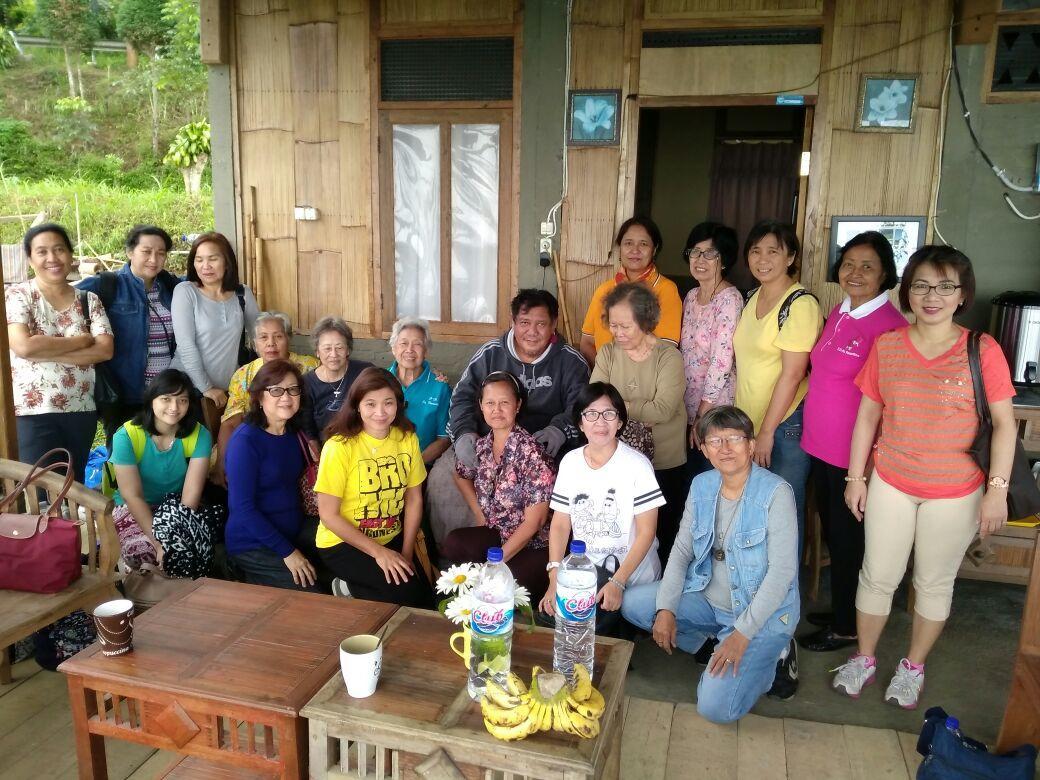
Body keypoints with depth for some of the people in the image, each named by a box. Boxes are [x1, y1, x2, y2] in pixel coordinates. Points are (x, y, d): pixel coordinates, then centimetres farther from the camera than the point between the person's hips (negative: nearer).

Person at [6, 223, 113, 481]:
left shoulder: (89, 300, 7)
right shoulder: (17, 295, -3)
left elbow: (105, 350, -6)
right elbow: (24, 346, -18)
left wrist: (44, 351, -13)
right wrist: (81, 340, -11)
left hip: (81, 411, 3)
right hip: (32, 412, -3)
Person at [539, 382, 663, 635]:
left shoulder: (637, 465, -9)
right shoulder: (570, 462, 5)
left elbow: (646, 531, -9)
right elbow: (560, 524, 4)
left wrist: (617, 582, -18)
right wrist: (555, 578, -9)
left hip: (630, 572, -4)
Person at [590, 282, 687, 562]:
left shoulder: (668, 356, -10)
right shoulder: (607, 353, 2)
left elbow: (663, 410, -21)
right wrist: (640, 413, -22)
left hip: (665, 464, -2)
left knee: (663, 534, 9)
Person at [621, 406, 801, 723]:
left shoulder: (775, 493, -19)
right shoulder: (702, 486, -1)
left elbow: (782, 571, -21)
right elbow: (682, 549, 2)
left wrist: (742, 634, -24)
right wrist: (666, 609, -10)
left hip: (762, 612, -6)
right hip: (708, 598, 6)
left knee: (715, 707, -19)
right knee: (632, 603, -7)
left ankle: (772, 658, 8)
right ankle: (715, 642, 11)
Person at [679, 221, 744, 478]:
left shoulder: (729, 299, -15)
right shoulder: (691, 296, 9)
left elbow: (722, 362, -19)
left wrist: (703, 414, -17)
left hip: (716, 409, -7)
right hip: (690, 405, 7)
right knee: (690, 479, 16)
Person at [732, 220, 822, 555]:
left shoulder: (800, 304, -15)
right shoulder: (752, 299, 10)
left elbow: (792, 374, -18)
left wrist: (767, 432, -16)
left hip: (785, 424, -7)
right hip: (749, 422, 7)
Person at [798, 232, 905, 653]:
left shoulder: (890, 325, -18)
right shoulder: (838, 312, 6)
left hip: (853, 454, -8)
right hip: (819, 445, 8)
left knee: (848, 539, 8)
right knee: (831, 533, 20)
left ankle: (846, 627, 27)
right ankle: (840, 610, 39)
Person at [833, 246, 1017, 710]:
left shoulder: (983, 351, -10)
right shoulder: (886, 346, -3)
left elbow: (1004, 423, -7)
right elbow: (867, 414, 3)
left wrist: (997, 489, -12)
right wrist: (856, 477, 3)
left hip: (955, 493, -1)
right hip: (891, 484, 2)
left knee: (935, 583, 14)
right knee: (877, 577, 11)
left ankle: (913, 667, 35)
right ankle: (863, 660, 32)